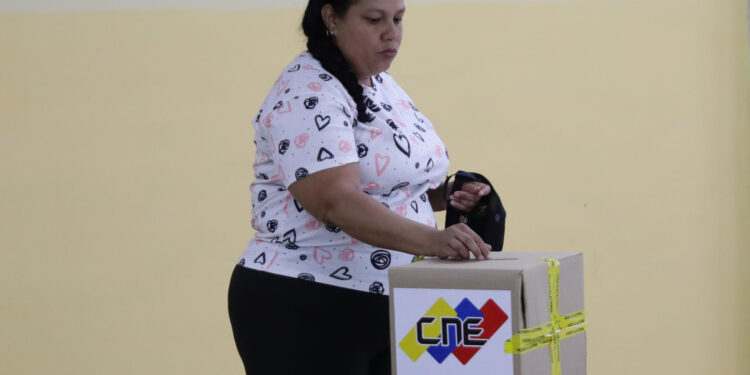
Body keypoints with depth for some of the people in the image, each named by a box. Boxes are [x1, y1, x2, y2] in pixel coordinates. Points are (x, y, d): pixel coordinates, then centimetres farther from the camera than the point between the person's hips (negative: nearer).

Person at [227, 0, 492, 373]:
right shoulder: (307, 95, -15)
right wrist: (432, 240, -39)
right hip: (304, 311, -8)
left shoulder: (383, 86, 13)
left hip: (385, 306, 8)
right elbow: (336, 200, -28)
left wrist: (445, 195, 5)